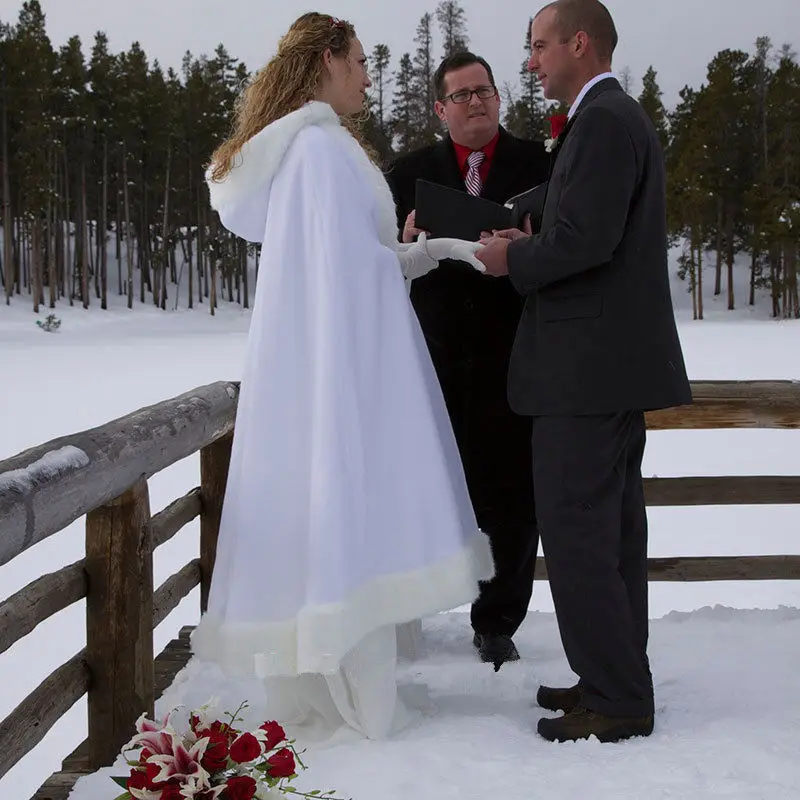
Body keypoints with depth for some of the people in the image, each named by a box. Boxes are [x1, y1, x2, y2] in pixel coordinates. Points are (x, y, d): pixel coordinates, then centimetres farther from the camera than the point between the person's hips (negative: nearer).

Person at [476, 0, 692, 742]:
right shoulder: (621, 118, 19)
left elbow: (587, 239, -24)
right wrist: (530, 251, 8)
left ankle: (615, 700, -1)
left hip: (588, 362, -11)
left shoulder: (601, 121, -14)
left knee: (575, 531, -6)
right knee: (612, 528, 14)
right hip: (615, 358, 11)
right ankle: (616, 677, 21)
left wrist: (514, 259, -8)